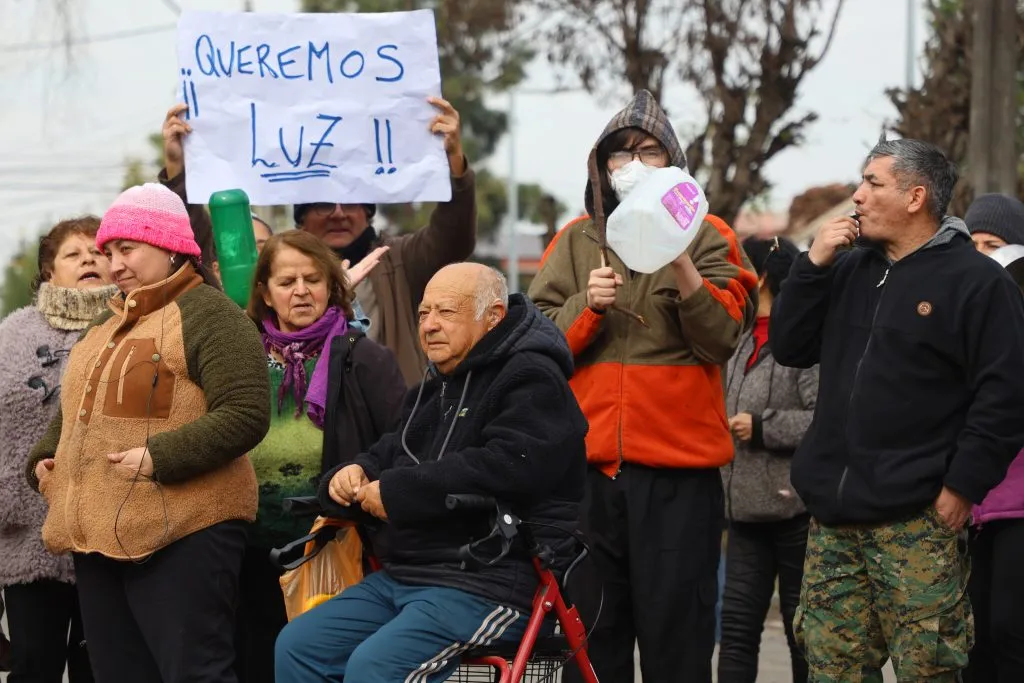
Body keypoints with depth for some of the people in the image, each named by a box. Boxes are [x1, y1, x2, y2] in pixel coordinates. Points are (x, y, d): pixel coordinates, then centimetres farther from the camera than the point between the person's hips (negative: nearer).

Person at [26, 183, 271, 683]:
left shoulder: (208, 315, -6)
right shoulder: (108, 324, 21)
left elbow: (246, 414, -16)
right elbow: (76, 412, 31)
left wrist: (159, 459, -21)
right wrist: (45, 459, 12)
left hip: (181, 534, -9)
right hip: (98, 536, 9)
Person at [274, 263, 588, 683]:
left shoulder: (531, 380, -9)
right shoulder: (436, 390, 22)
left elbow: (506, 467, -25)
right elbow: (389, 455, 29)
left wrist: (396, 493, -18)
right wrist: (352, 476, 3)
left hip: (493, 583, -10)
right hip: (402, 577, 10)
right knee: (297, 647, -1)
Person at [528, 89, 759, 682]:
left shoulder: (706, 238, 5)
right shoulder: (575, 242, 12)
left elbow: (722, 338, -8)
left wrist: (681, 268, -20)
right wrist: (586, 306, -12)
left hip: (678, 467, -2)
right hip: (586, 462, 3)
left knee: (677, 633, -1)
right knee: (591, 634, 8)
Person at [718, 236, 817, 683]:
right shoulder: (743, 345, 17)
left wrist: (763, 428, -20)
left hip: (795, 508, -8)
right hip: (748, 510, 8)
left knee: (802, 629, 2)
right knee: (737, 626, 5)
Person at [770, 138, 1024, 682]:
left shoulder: (976, 280, -4)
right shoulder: (850, 269, 17)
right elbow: (789, 347, 14)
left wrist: (962, 486, -12)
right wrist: (815, 263, 3)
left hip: (916, 522, -6)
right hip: (833, 516, 6)